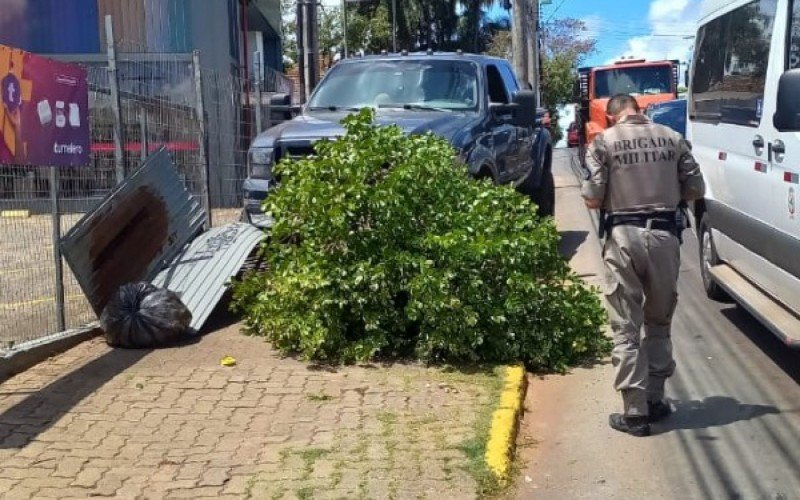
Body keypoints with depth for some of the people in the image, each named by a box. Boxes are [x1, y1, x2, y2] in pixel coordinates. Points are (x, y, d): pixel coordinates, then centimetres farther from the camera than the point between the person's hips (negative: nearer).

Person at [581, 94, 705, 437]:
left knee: (626, 329, 3)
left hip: (623, 236, -3)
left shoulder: (604, 142, -2)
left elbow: (592, 200, -7)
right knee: (659, 322, 18)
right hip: (665, 235, 3)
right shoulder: (672, 138, 6)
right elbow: (696, 191, 7)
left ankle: (635, 412, 3)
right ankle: (655, 401, 24)